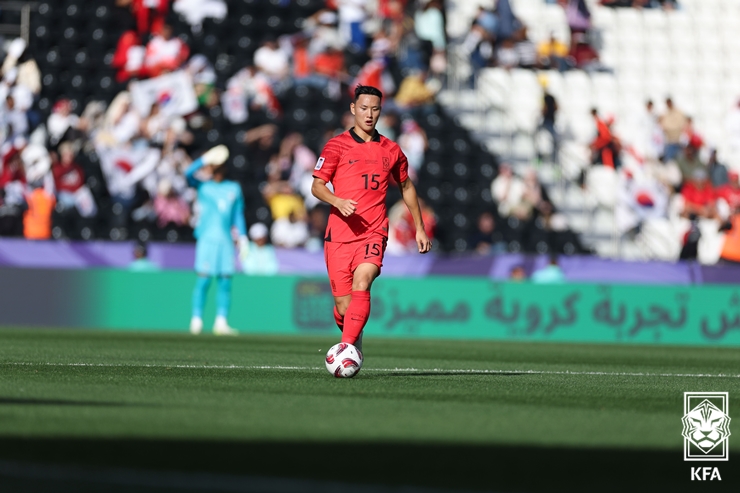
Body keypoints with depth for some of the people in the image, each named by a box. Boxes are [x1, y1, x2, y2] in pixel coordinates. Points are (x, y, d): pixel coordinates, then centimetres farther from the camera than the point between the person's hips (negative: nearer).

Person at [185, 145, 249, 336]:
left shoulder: (234, 188, 15)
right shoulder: (203, 186, 8)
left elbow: (238, 216, 16)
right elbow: (189, 174, -11)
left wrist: (243, 238, 9)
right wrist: (206, 159, -15)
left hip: (226, 240, 3)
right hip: (207, 238, -3)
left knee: (226, 281, -2)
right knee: (203, 279, -8)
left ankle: (221, 322, 0)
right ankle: (196, 320, -5)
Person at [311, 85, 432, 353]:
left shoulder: (391, 150, 12)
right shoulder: (337, 146, 3)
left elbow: (407, 187, 26)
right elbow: (317, 185, 0)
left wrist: (419, 228, 24)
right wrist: (338, 201, -21)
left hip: (374, 233, 1)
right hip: (340, 235, -1)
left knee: (361, 284, -27)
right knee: (343, 306, 0)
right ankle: (355, 341, 32)